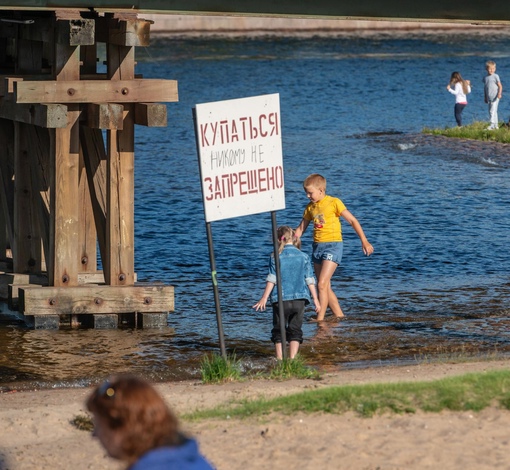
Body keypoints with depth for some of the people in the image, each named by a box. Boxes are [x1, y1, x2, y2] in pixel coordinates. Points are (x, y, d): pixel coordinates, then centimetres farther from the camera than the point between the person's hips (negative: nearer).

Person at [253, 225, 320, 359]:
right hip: (299, 299, 1)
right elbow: (310, 280, 4)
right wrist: (316, 299, 9)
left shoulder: (275, 257, -1)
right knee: (295, 330, 6)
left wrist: (264, 298, -1)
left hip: (280, 299, -1)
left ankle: (280, 359, 2)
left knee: (278, 331, 8)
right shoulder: (303, 257, 5)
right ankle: (292, 358, -5)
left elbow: (271, 279, -4)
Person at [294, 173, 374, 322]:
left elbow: (353, 221, -6)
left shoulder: (334, 203, -7)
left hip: (333, 245, -7)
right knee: (326, 287, 7)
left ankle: (320, 319, -15)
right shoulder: (310, 207, 11)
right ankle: (339, 316, 16)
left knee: (322, 284, -16)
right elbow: (300, 229, 18)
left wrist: (364, 241, -9)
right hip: (317, 247, 7)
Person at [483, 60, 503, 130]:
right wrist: (485, 97, 22)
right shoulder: (485, 78, 11)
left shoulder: (495, 76, -6)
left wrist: (499, 94, -20)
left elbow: (500, 86, -6)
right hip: (489, 97, 7)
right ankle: (496, 125, 20)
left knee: (493, 111, -14)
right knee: (491, 111, 11)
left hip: (495, 97, -7)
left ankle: (492, 125, -19)